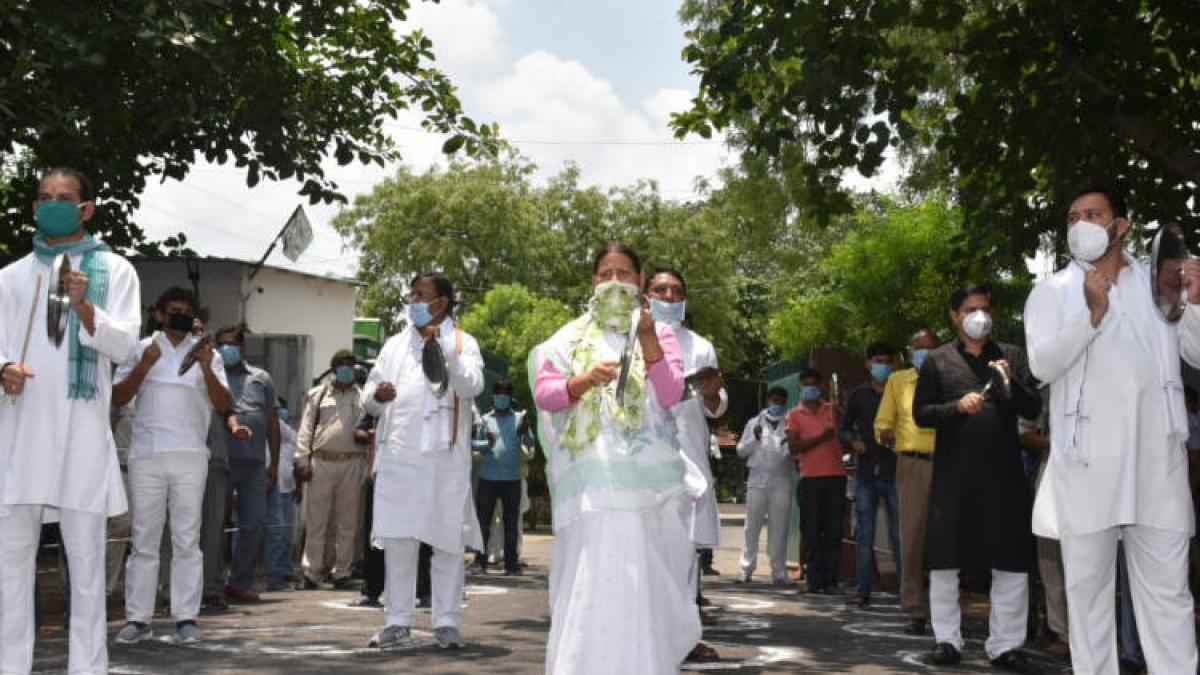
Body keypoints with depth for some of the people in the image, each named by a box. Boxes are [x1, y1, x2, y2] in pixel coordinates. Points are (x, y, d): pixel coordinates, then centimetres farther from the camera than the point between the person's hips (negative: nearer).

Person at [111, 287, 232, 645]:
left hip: (190, 456, 0)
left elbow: (224, 404, 3)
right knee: (144, 540, 1)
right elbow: (118, 398, 5)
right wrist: (144, 365, -9)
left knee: (187, 541, 0)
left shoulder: (204, 352, 11)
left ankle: (186, 619, 0)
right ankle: (137, 619, 4)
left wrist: (207, 368, -13)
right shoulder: (142, 349, 11)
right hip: (146, 454, 0)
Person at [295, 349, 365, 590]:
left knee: (347, 523, 3)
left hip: (352, 464, 1)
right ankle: (311, 571, 6)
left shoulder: (363, 396, 13)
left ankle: (341, 572, 10)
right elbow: (306, 429, 9)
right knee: (316, 520, 0)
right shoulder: (318, 394, 12)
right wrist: (303, 461, 1)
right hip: (321, 462, 0)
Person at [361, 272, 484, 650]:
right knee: (397, 541, 3)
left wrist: (443, 345, -15)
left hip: (446, 457, -3)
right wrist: (376, 395, -8)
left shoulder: (463, 343, 7)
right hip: (398, 455, 3)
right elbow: (368, 399, 15)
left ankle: (446, 623, 6)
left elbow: (472, 386, -10)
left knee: (447, 542, 0)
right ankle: (398, 622, 11)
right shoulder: (395, 345, 17)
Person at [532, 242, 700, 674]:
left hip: (650, 477, 1)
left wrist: (647, 338, -11)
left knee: (647, 587, 0)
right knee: (592, 585, -9)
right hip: (593, 480, -1)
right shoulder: (571, 337, 13)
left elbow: (671, 395, 0)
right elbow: (543, 392, 0)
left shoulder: (660, 334, 14)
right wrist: (585, 379, -19)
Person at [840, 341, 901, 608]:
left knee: (899, 535, -2)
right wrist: (853, 441, -4)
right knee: (864, 535, 3)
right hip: (866, 473, 2)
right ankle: (864, 591, 7)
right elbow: (843, 427, 16)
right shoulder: (859, 394, 10)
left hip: (895, 473, -2)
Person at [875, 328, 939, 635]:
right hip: (912, 463, 0)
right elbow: (883, 421, 14)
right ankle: (915, 611, 0)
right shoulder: (897, 381, 15)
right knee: (912, 537, -5)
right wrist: (885, 433, -7)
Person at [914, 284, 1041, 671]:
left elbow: (1033, 409, 7)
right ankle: (947, 640, 16)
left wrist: (1011, 382, -11)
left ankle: (1005, 644, 10)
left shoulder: (1012, 356, 12)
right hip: (953, 473, -1)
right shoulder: (937, 360, 7)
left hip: (1004, 472, 1)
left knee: (1012, 563, 1)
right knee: (944, 561, 4)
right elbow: (920, 413, 3)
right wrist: (957, 406, -13)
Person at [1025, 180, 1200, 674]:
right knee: (1087, 588, 5)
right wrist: (1092, 314, -21)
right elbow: (1043, 364, -7)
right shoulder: (1053, 290, 8)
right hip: (1087, 463, -1)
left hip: (1157, 461, 1)